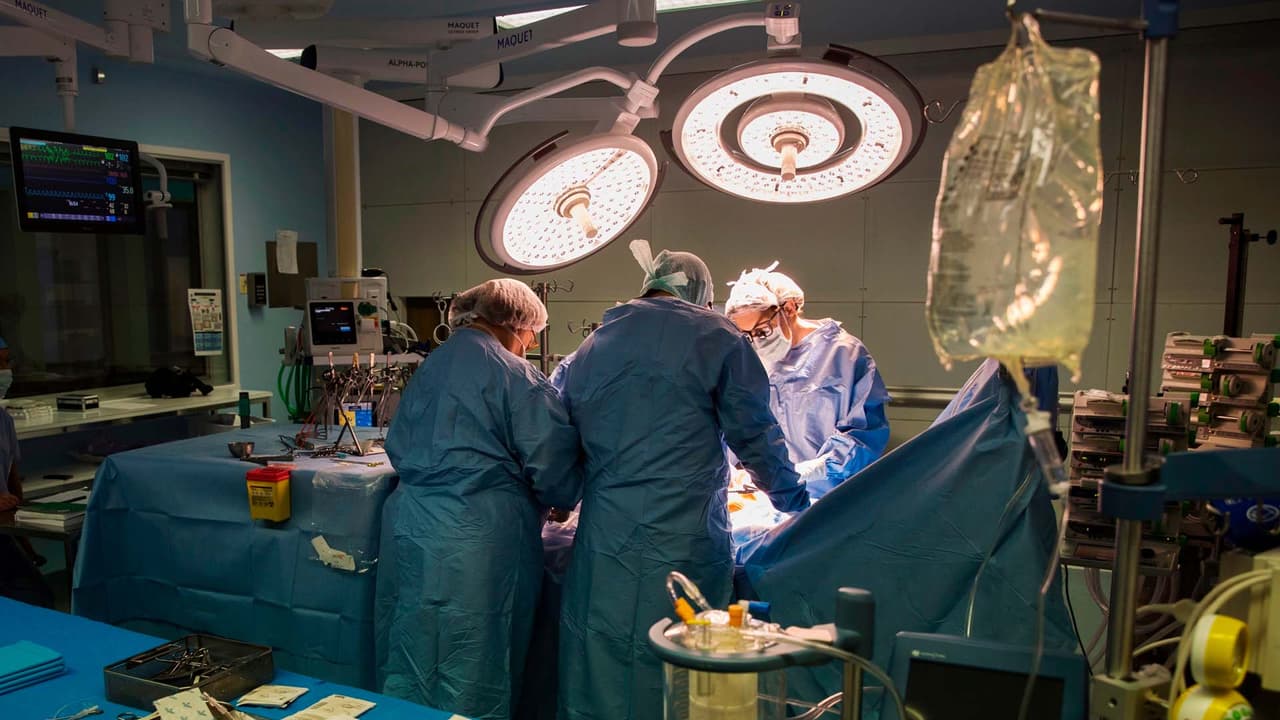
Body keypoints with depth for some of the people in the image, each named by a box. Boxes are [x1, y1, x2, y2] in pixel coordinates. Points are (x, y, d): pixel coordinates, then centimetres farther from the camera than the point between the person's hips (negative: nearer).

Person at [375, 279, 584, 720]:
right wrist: (567, 498, 9)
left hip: (408, 528, 7)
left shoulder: (429, 366, 13)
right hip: (478, 536, -7)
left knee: (408, 673, 17)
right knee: (472, 681, 6)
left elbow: (398, 448, 20)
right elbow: (553, 466, -11)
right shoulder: (515, 375, -10)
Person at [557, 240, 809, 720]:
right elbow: (754, 434, 1)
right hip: (685, 540, -4)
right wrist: (793, 500, 16)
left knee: (599, 677, 12)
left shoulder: (593, 345, 13)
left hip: (604, 534, 5)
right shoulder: (716, 337, -1)